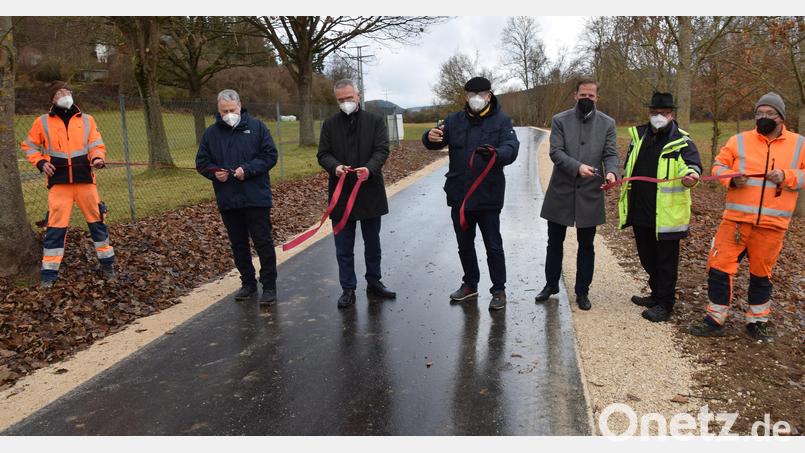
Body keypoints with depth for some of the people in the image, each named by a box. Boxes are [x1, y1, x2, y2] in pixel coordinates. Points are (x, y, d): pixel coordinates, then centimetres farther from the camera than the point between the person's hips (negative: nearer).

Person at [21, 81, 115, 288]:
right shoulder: (42, 122, 6)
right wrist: (41, 162, -2)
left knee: (97, 219, 5)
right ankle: (49, 272, 7)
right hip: (59, 181, -1)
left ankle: (107, 262, 19)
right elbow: (29, 145, 15)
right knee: (56, 225, -2)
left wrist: (98, 158, -19)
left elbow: (96, 143, 2)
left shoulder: (87, 120, 8)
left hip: (85, 179, 1)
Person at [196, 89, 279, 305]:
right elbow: (202, 162, 11)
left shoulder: (256, 126, 0)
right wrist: (214, 172, -10)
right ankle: (248, 283, 27)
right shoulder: (211, 132, 7)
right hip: (227, 200, 4)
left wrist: (247, 169, -17)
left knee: (263, 242, 1)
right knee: (238, 244, 13)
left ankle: (269, 285, 10)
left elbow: (270, 155, -5)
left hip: (256, 197, -3)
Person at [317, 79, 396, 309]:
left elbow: (382, 149, -8)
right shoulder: (330, 124, 6)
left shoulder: (375, 121, 1)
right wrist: (335, 167, -20)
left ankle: (374, 282, 30)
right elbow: (323, 154, 2)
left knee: (372, 242, 14)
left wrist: (370, 168, -27)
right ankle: (348, 289, 17)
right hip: (341, 194, 1)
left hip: (370, 192, 0)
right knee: (344, 247, 6)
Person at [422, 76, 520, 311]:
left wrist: (495, 153, -41)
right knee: (464, 244, 17)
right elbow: (436, 140, 3)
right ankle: (470, 285, 34)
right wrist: (430, 137, -23)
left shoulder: (501, 120, -5)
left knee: (493, 246, 5)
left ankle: (499, 290, 19)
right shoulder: (455, 120, 6)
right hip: (459, 195, 4)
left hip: (488, 196, -4)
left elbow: (512, 149, -17)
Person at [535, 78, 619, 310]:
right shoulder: (559, 120, 0)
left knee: (586, 246, 9)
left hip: (590, 194, 1)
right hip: (560, 192, 0)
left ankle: (582, 291, 23)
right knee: (555, 243, 11)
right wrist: (577, 167, -25)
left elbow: (610, 154, 0)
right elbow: (556, 152, -10)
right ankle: (551, 284, 29)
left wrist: (611, 172, -22)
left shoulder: (607, 123, 4)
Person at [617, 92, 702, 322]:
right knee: (647, 258, 18)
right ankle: (656, 295, 35)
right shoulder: (638, 135, 11)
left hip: (666, 214, -6)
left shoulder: (682, 142, -7)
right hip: (639, 211, 6)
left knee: (666, 260, 3)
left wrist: (691, 175, -43)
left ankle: (664, 304, 13)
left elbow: (693, 164, -22)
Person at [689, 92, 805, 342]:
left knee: (761, 273, 13)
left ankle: (757, 321, 30)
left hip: (772, 224, 0)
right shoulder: (739, 140, 5)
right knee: (720, 267, -2)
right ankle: (715, 320, 11)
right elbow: (718, 166, 6)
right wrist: (731, 179, -14)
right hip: (736, 218, 0)